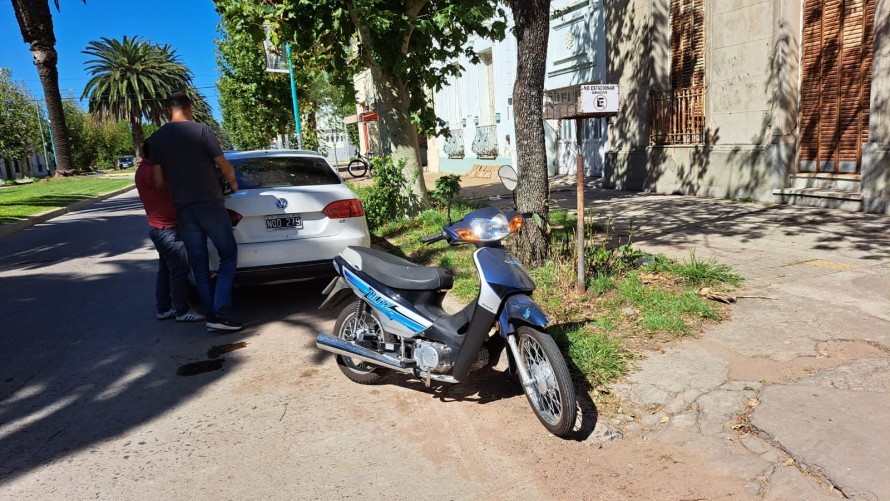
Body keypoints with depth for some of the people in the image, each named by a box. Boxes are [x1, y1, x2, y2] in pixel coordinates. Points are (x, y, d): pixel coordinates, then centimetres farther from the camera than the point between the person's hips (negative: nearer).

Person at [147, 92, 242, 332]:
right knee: (228, 257, 5)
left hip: (183, 209, 4)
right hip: (210, 204, -4)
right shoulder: (202, 130, -6)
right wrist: (233, 183, 17)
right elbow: (225, 166, -4)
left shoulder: (157, 138, 6)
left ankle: (211, 314, 13)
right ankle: (220, 313, -5)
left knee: (199, 265, 11)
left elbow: (159, 181, 6)